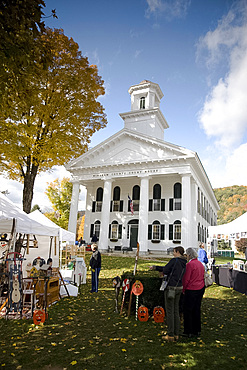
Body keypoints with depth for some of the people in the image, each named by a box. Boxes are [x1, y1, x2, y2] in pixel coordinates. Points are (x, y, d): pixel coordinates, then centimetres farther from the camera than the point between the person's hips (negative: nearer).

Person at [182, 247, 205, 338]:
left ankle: (188, 332, 12)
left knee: (187, 310, 5)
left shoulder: (190, 264, -19)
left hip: (191, 290, -8)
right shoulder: (200, 263, 6)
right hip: (201, 289, 8)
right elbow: (202, 276, 14)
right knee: (197, 309, 16)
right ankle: (197, 331, 25)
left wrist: (183, 289, -2)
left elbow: (186, 279, -16)